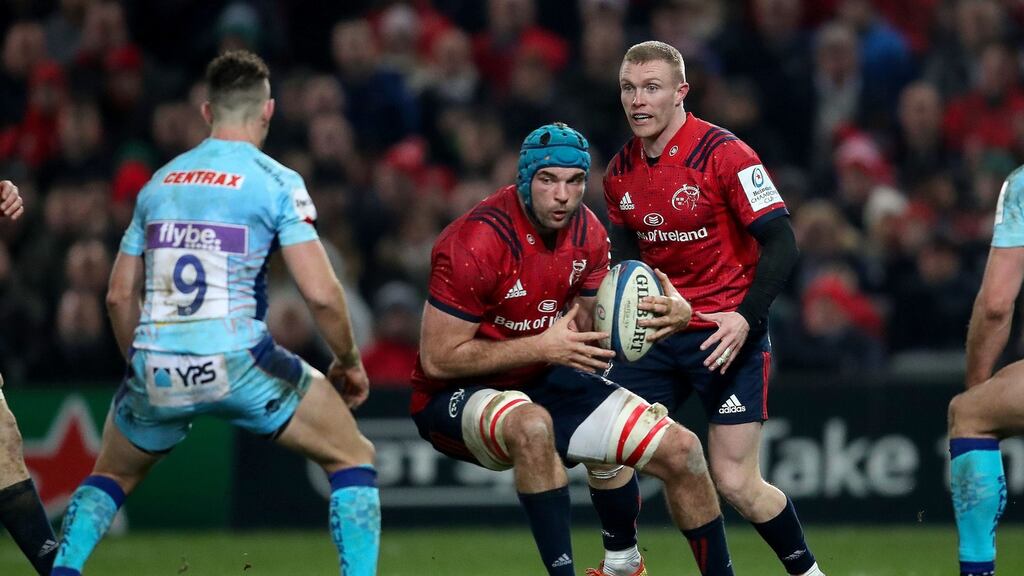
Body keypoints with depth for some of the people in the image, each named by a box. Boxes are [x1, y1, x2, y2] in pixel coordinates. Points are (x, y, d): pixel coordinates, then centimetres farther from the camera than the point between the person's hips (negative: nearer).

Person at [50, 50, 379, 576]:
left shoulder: (159, 182, 15)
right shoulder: (276, 182, 0)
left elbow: (119, 296, 18)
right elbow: (320, 294, -7)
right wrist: (349, 363, 10)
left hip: (156, 371, 4)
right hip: (237, 363, -4)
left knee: (112, 474, 30)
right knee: (352, 456, 13)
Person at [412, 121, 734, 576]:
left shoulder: (588, 234, -2)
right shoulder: (476, 242, -25)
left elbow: (583, 333, 11)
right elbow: (437, 359, -23)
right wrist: (543, 347, -26)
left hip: (542, 384, 7)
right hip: (453, 397, -7)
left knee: (681, 451, -1)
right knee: (532, 425, -42)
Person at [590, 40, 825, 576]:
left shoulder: (723, 154, -15)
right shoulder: (621, 171, 5)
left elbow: (780, 242, -17)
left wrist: (746, 317, -27)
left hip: (726, 333, -6)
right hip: (658, 330, 6)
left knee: (736, 483, -10)